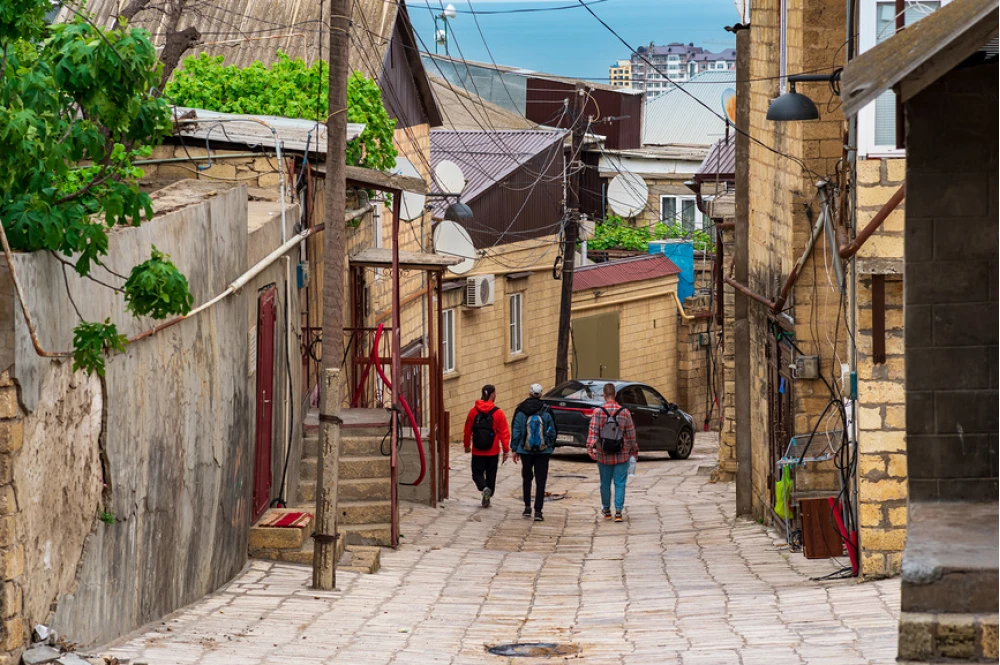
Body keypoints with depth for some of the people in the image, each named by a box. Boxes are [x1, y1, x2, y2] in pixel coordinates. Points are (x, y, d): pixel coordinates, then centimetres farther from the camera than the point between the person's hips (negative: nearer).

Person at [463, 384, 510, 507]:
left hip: (477, 452, 1)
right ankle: (487, 498, 12)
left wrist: (467, 445, 19)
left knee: (477, 473, 8)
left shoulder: (473, 412, -3)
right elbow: (504, 433, -9)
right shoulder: (498, 413, -9)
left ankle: (484, 488, -20)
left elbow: (467, 430, 5)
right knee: (491, 475, 12)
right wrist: (506, 450, -2)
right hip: (493, 451, -1)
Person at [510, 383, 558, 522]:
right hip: (543, 452, -1)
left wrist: (514, 449, 5)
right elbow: (552, 431, 0)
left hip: (525, 451, 1)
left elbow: (515, 431, -2)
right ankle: (538, 511, -7)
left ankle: (527, 506, 20)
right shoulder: (546, 411, -5)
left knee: (526, 478, 20)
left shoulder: (520, 411, -4)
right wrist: (551, 446, 14)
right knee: (540, 481, 0)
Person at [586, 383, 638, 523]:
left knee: (605, 483, 15)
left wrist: (590, 447, -19)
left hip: (603, 456, 0)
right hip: (622, 456, 0)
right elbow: (631, 434, 2)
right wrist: (634, 449, 13)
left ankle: (606, 510, 28)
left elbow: (593, 431, -16)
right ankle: (618, 512, -5)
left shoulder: (598, 412, -7)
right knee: (619, 483, 4)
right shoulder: (624, 412, -5)